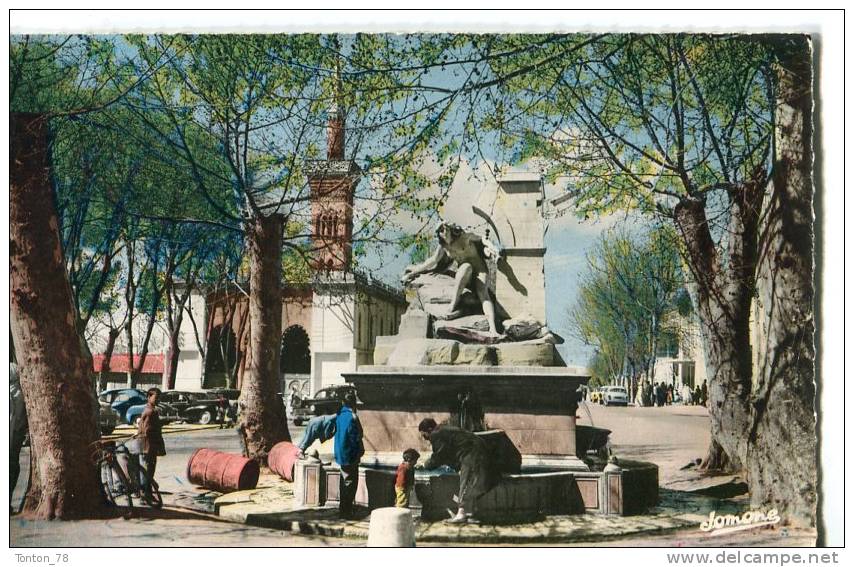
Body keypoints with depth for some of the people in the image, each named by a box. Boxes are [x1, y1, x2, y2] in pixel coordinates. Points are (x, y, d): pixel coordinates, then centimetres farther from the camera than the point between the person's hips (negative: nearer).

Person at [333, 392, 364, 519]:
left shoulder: (340, 415, 7)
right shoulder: (352, 417, -20)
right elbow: (355, 437, -21)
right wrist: (360, 451, -8)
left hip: (341, 454, 9)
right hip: (350, 455, -9)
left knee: (344, 480, 19)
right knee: (350, 483, -2)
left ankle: (342, 508, 28)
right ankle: (347, 511, 1)